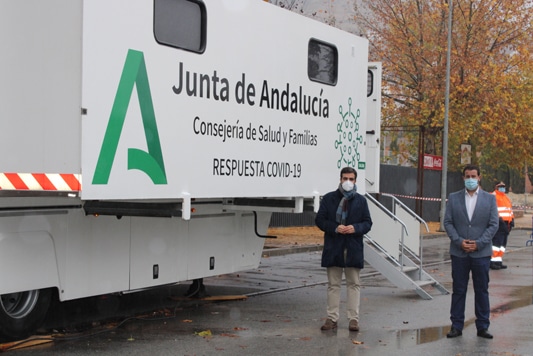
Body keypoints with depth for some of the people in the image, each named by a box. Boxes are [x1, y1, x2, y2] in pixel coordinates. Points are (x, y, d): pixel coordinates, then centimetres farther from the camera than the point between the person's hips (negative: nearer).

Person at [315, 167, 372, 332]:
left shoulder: (361, 200, 6)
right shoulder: (329, 198, 3)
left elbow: (367, 223, 5)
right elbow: (320, 220, 0)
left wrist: (355, 228, -15)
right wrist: (335, 228, -16)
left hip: (353, 248, 1)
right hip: (333, 247, 0)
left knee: (354, 284, 5)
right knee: (333, 284, 6)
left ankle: (353, 318, 10)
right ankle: (332, 318, 11)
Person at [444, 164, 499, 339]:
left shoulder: (490, 198, 4)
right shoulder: (453, 198, 6)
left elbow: (493, 224, 0)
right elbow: (448, 222, 2)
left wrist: (478, 243, -10)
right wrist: (459, 241, -11)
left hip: (481, 252, 0)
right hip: (459, 252, 0)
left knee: (482, 290, 5)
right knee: (458, 290, 4)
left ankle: (482, 327, 13)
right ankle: (456, 326, 11)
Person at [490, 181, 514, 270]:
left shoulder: (506, 198, 25)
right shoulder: (493, 196, -5)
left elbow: (510, 210, 28)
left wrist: (512, 220, 15)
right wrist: (499, 219, -23)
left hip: (506, 223, 10)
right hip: (498, 223, -10)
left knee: (503, 244, 10)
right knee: (497, 242, -15)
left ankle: (499, 261, 15)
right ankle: (493, 261, -16)